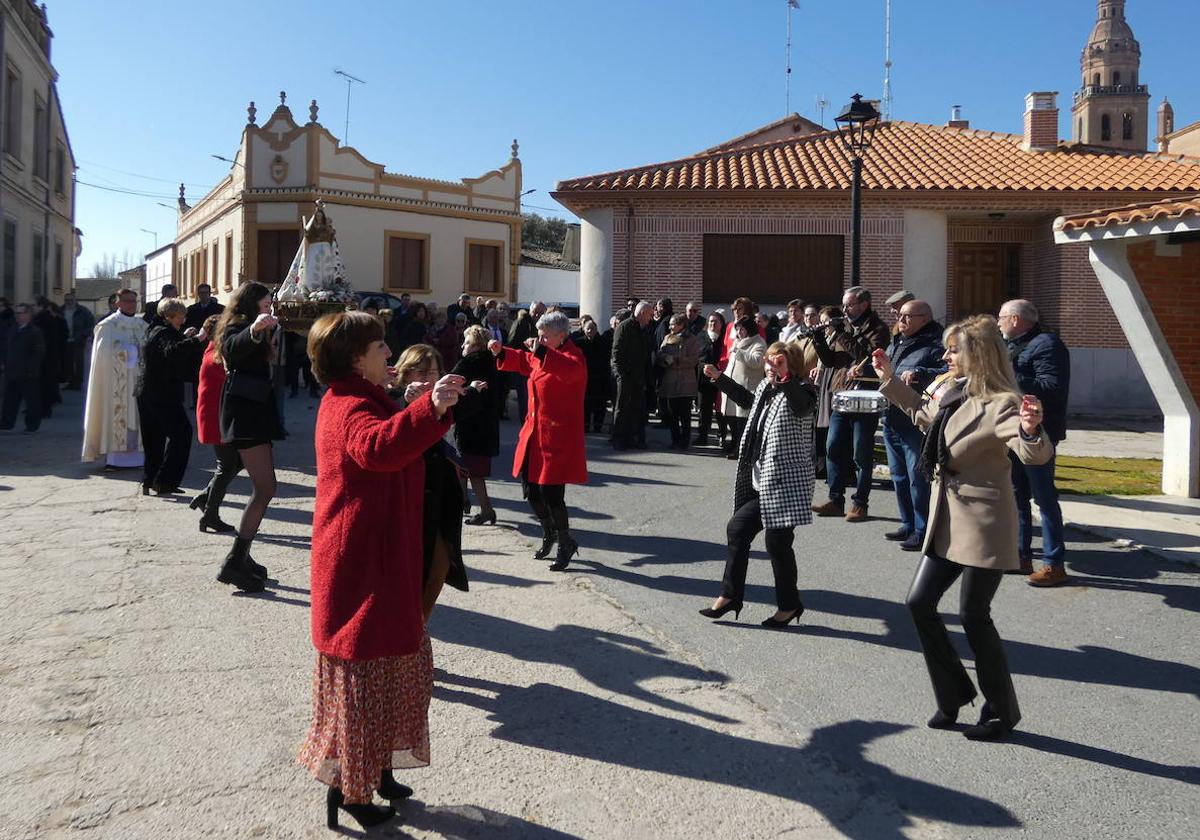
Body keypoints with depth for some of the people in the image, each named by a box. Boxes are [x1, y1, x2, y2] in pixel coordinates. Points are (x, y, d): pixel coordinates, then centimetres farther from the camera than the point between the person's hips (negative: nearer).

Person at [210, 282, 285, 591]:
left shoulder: (258, 332, 20)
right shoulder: (236, 327, -8)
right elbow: (233, 348, -32)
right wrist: (253, 330, -51)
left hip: (255, 409, 10)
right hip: (244, 410, -10)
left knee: (263, 487, 8)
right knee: (265, 488, -17)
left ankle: (241, 557, 10)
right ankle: (234, 562, -18)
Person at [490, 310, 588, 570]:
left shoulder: (573, 357, -14)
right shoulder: (543, 356, 12)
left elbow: (569, 369, -37)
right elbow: (523, 361, 31)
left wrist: (541, 352, -43)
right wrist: (501, 352, 15)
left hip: (559, 437, -9)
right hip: (535, 432, 9)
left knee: (550, 493, -8)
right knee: (531, 488, 14)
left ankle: (565, 543, 14)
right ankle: (549, 533, 38)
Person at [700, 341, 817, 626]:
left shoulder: (800, 390, -13)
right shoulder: (765, 386, 10)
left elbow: (802, 406, -39)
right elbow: (749, 401, 34)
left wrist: (784, 376, -51)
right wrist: (720, 378, 36)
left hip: (784, 481, -9)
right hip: (760, 480, 9)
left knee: (778, 540, -2)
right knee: (737, 529, 12)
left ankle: (789, 604, 18)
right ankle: (730, 595, 24)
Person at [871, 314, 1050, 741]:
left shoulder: (999, 403, -19)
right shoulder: (952, 394, 6)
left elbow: (1034, 454, -33)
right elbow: (923, 413, 29)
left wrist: (1031, 429, -54)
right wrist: (889, 379, 27)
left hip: (983, 523, -8)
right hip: (947, 519, 9)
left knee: (973, 615, -1)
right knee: (919, 602, 8)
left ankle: (1002, 711, 19)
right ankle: (954, 693, 24)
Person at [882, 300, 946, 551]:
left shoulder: (934, 346, -10)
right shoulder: (895, 344, 17)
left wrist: (920, 374, -35)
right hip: (892, 421, 9)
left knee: (918, 479, -5)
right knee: (899, 477, 16)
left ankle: (922, 530, 4)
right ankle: (908, 524, 28)